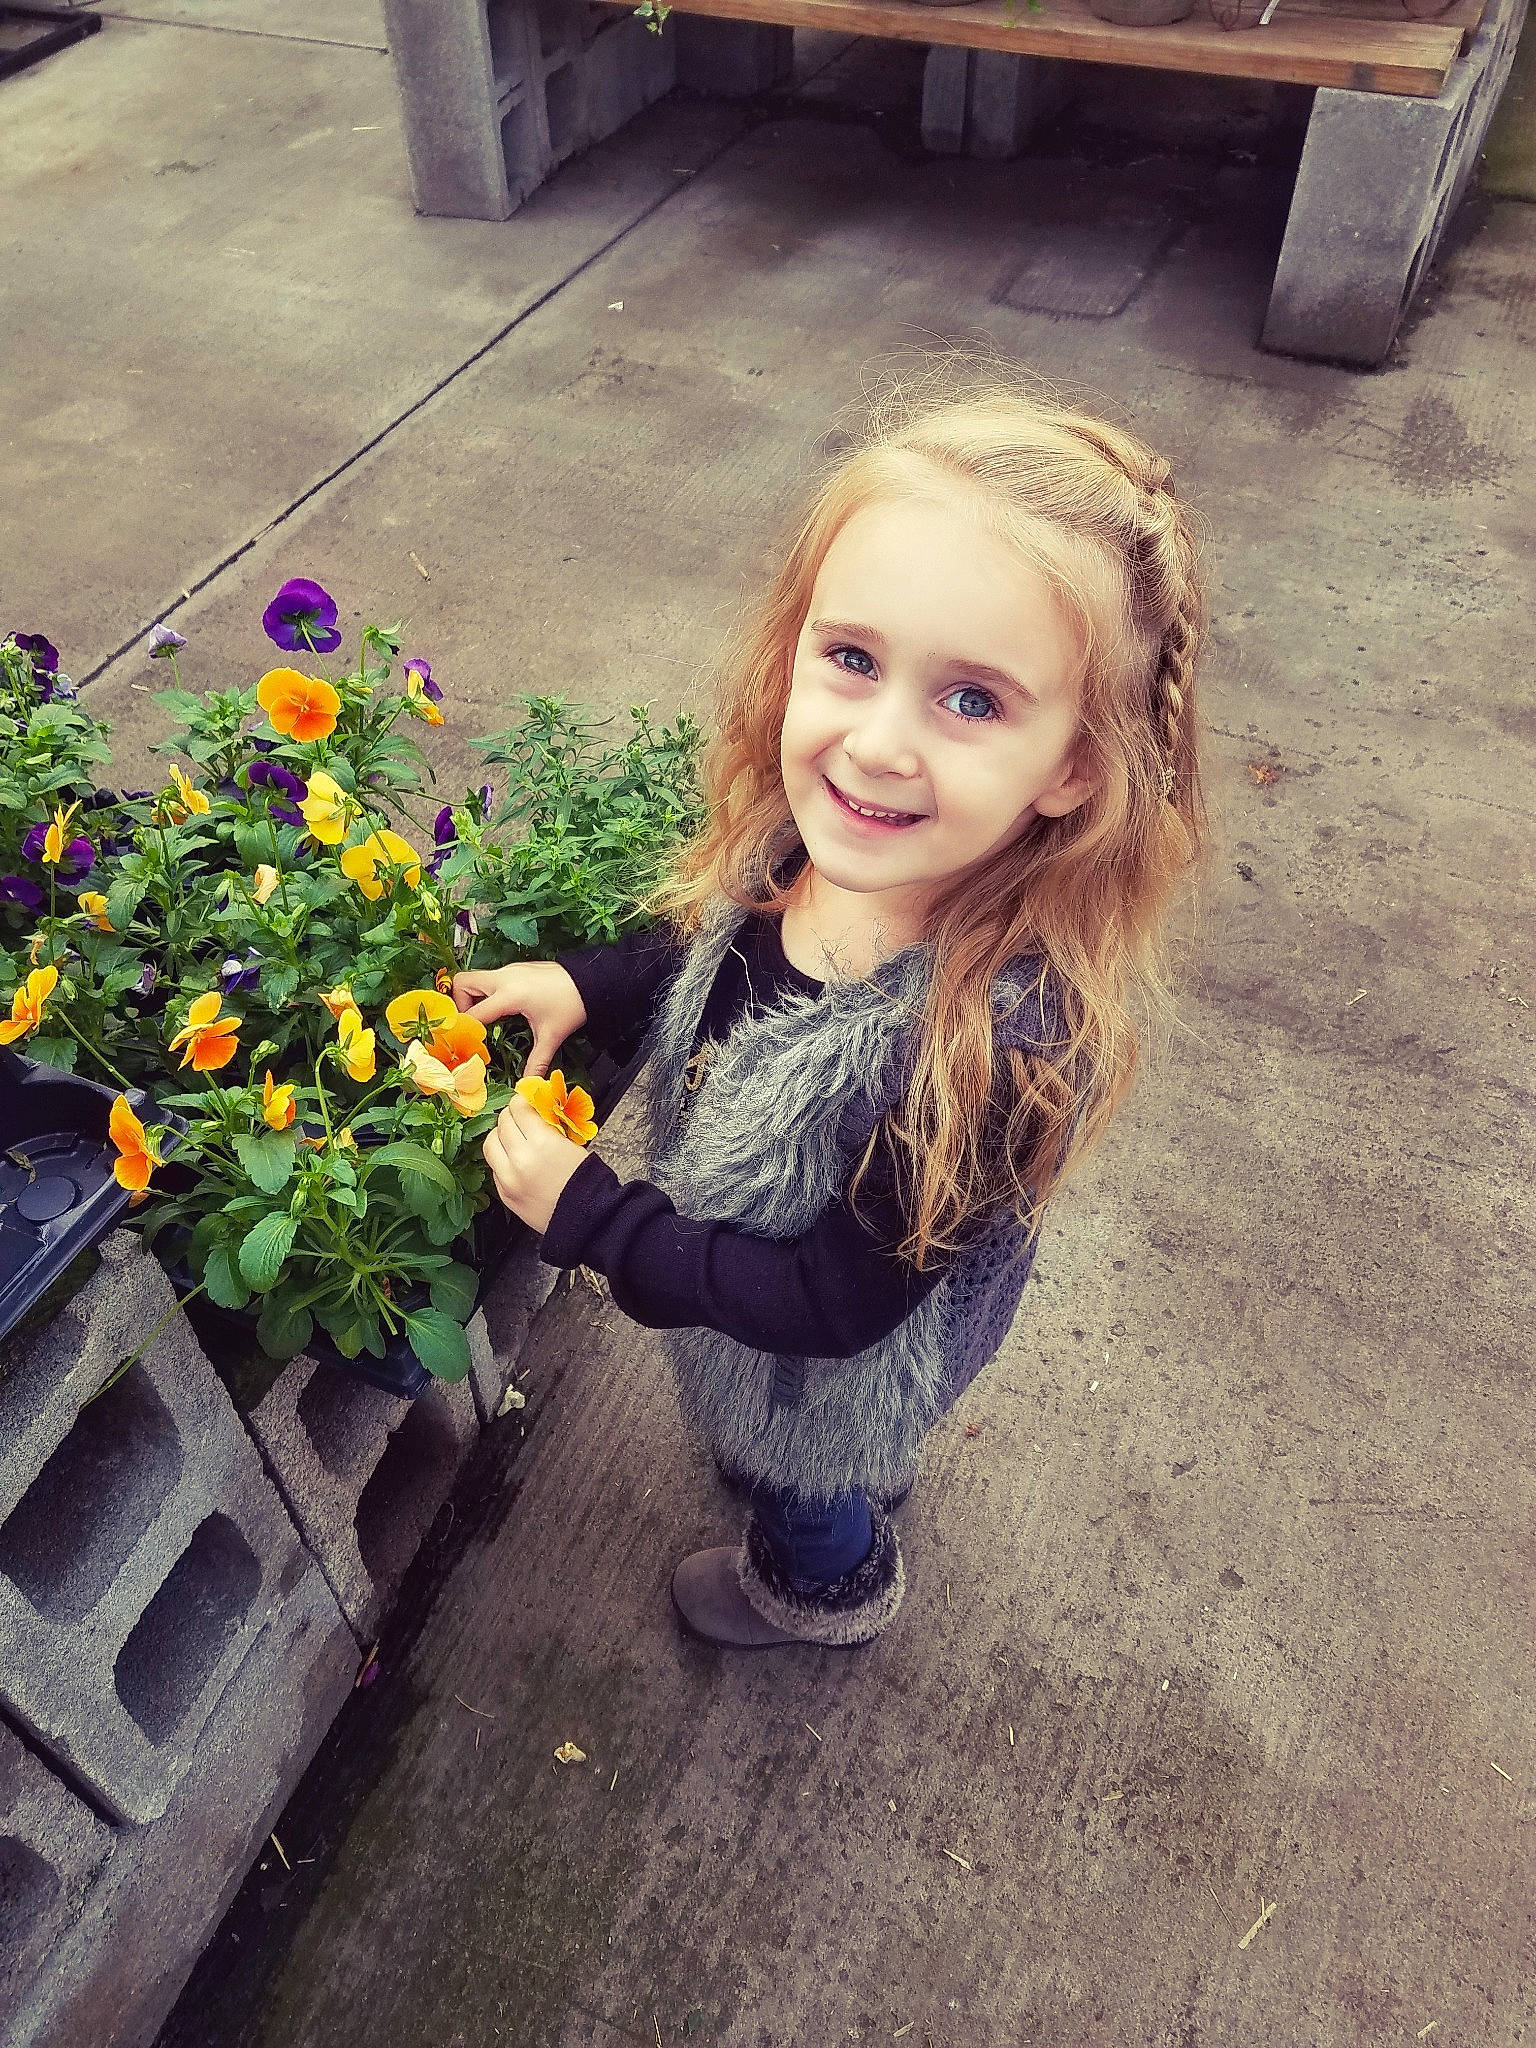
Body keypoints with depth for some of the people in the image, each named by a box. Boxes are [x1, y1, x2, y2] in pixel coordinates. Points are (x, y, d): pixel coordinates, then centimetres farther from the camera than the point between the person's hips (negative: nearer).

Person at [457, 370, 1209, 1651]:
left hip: (840, 1363, -6)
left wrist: (589, 1218, -28)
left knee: (814, 1506, 31)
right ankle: (856, 1497, 73)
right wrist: (585, 984, -13)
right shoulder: (801, 834, -26)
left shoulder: (994, 1042, -45)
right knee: (771, 1440, 39)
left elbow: (833, 1303, -31)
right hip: (747, 1249, 6)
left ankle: (822, 1593, 67)